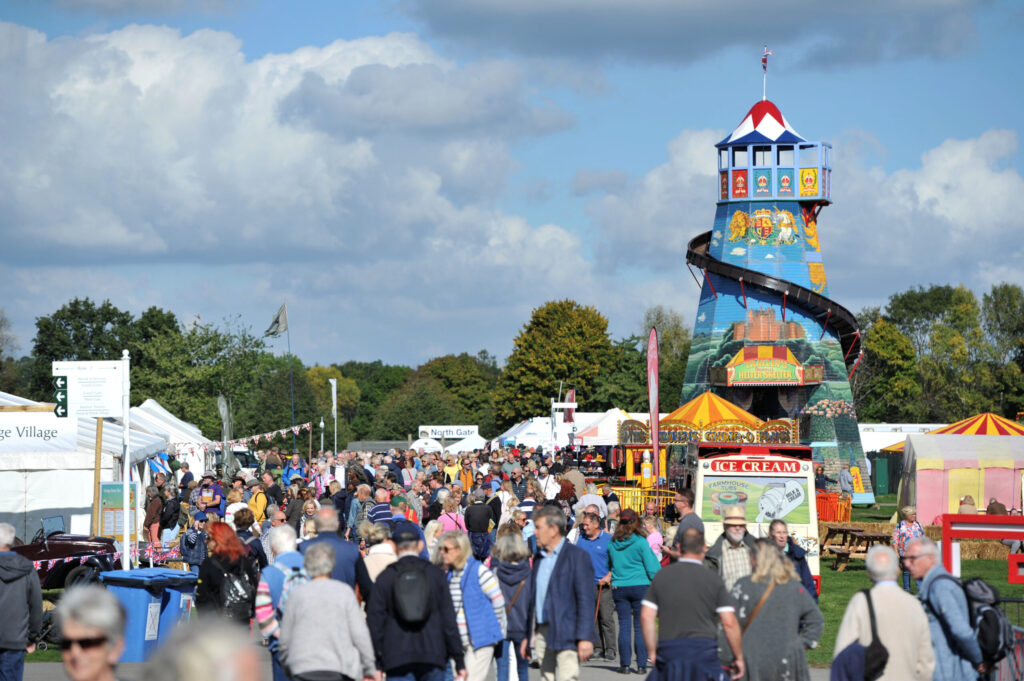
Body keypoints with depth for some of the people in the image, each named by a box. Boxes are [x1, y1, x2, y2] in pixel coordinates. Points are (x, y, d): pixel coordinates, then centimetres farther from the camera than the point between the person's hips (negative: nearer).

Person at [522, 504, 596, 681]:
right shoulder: (539, 558, 15)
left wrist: (585, 637, -17)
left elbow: (586, 600, -11)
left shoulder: (577, 556, -7)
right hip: (542, 632, 7)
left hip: (566, 634, -7)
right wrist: (527, 635, 17)